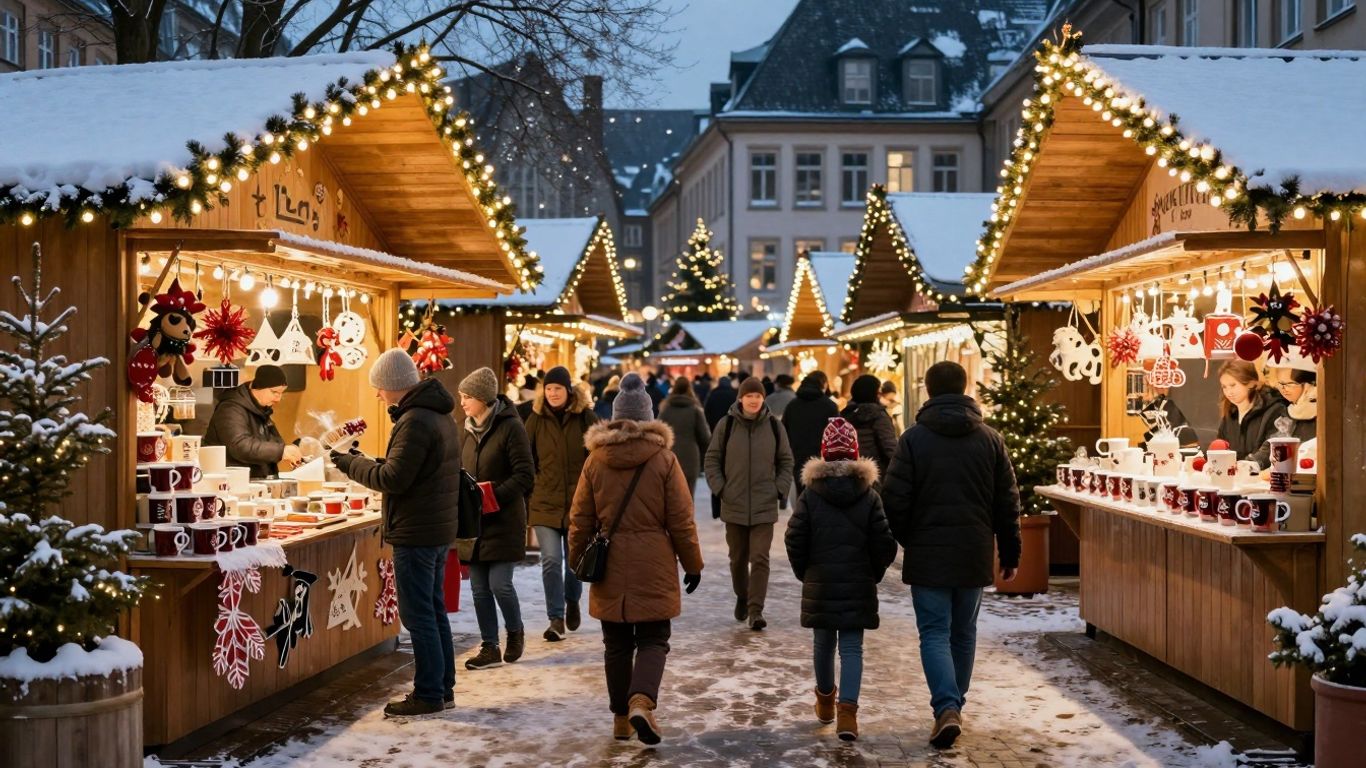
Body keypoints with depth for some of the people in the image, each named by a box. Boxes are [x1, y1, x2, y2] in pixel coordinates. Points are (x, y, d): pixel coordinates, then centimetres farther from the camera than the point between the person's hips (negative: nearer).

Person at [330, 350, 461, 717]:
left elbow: (393, 478, -22)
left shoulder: (414, 421, -19)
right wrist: (367, 462, 10)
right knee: (434, 610, 15)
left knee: (418, 614, -3)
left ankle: (428, 694, 3)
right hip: (439, 529, 10)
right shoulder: (439, 415, 13)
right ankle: (443, 688, 22)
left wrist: (351, 464, -8)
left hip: (415, 533, -10)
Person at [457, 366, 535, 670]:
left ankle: (515, 632, 21)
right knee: (479, 588, 8)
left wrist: (494, 495, -23)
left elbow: (525, 475, -14)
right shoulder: (467, 429, 11)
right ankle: (489, 648, 18)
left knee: (499, 583, -6)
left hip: (504, 520, -6)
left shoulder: (510, 427, -10)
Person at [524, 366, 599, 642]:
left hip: (578, 502, 0)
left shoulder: (586, 418, -2)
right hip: (545, 503, 0)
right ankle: (556, 618, 2)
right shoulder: (536, 419, 1)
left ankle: (572, 601, 40)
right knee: (551, 561, -7)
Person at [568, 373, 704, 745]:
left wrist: (578, 560, 18)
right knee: (653, 639, 7)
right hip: (654, 568, -2)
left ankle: (621, 716, 18)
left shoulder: (595, 460, 1)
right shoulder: (664, 459, -5)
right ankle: (642, 701, -15)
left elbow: (580, 518, 5)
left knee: (617, 643, 13)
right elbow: (681, 519, -3)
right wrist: (692, 563, 7)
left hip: (610, 568, 2)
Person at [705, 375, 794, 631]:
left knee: (760, 559, -8)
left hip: (764, 507, -1)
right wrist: (719, 489, -4)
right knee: (738, 558, 14)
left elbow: (786, 462, 10)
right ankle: (742, 598, 36)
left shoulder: (773, 426, 1)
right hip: (733, 505, 1)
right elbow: (712, 459, 5)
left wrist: (780, 489, -1)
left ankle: (755, 610, -6)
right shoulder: (726, 425, -2)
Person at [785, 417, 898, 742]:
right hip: (859, 586, -1)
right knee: (852, 646, 2)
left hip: (819, 584, 1)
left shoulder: (810, 495, -5)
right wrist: (874, 574, 12)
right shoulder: (869, 496, -4)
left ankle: (825, 698, 34)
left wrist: (804, 572, 10)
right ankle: (847, 708, -13)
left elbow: (794, 541, -6)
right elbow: (885, 543, -4)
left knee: (823, 641, 16)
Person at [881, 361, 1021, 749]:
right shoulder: (990, 439, 2)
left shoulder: (914, 439, -8)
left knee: (935, 633, 1)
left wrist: (907, 541, 9)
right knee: (964, 633, 16)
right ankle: (955, 706, 26)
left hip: (928, 555, -3)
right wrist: (1010, 553, 14)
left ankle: (947, 708, -15)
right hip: (974, 556, 3)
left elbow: (895, 500, -8)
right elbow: (1008, 502, 5)